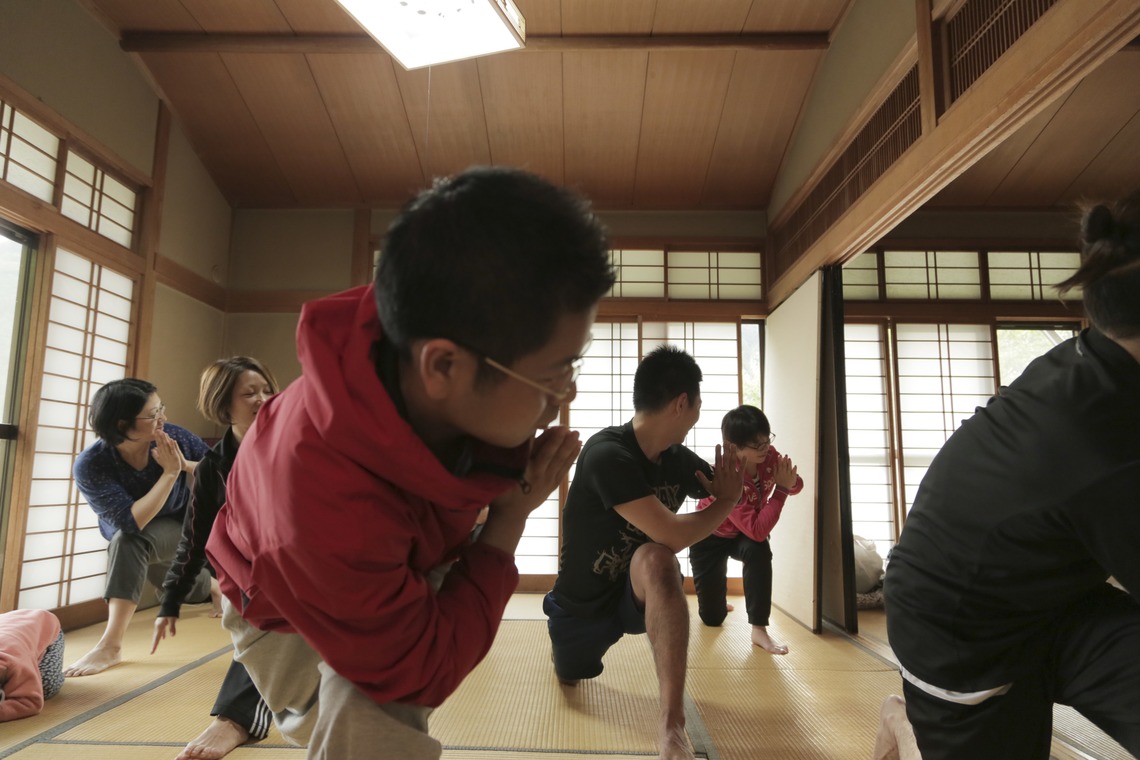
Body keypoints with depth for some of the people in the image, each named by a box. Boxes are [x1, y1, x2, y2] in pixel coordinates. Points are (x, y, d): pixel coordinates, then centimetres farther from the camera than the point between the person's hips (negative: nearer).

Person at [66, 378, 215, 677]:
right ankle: (220, 589, 56)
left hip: (184, 525, -2)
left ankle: (110, 646, -26)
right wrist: (170, 472, -40)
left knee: (129, 540, -33)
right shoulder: (90, 466, -30)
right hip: (135, 540, 2)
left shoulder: (174, 437, -28)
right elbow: (131, 521, -35)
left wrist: (186, 465, -35)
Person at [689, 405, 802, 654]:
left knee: (758, 551, -35)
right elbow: (758, 531, -41)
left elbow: (795, 486, -2)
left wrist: (792, 482, -27)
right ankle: (716, 598, 41)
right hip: (710, 536, -4)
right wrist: (781, 489, -39)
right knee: (712, 618, 3)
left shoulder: (769, 456, -21)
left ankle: (758, 630, -23)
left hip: (742, 534, 4)